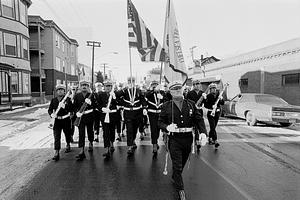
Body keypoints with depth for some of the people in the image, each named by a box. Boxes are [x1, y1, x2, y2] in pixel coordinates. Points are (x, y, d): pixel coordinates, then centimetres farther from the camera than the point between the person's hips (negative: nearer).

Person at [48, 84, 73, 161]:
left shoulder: (68, 99, -1)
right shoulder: (53, 100, 7)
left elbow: (71, 109, -13)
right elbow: (50, 109, 6)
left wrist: (64, 106, -29)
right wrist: (52, 114, -15)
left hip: (66, 120, -1)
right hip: (57, 120, 1)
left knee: (67, 134, 15)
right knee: (56, 136, -7)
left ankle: (68, 145, 43)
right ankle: (56, 153, -7)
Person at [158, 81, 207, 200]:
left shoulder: (191, 104, 4)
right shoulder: (166, 106, -2)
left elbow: (199, 119, 2)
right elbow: (160, 122, 0)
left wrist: (203, 132, -13)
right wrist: (167, 127, -22)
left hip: (188, 138, 3)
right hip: (174, 139, -3)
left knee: (182, 162, 21)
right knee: (177, 165, 1)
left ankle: (175, 177, 49)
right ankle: (180, 190, 20)